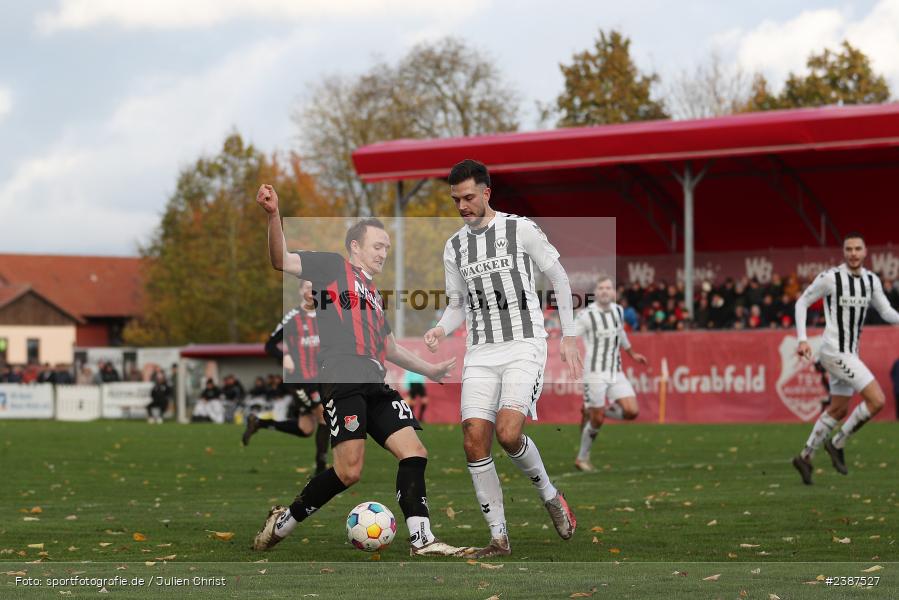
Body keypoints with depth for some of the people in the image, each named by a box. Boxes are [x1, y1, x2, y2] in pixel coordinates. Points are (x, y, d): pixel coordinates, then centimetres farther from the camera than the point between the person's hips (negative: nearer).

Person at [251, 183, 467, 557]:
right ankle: (284, 520, 1)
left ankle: (421, 540, -7)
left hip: (375, 385, 8)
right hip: (342, 379, -8)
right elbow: (281, 261, -3)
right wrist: (273, 216, -19)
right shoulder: (333, 266, 10)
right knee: (349, 471, -17)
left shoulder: (374, 294, 31)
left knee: (413, 452, -6)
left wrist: (429, 370, 46)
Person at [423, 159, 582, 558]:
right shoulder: (454, 248, 10)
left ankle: (549, 495, 6)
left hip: (524, 348, -5)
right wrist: (441, 329, -4)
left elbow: (559, 278, 5)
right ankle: (499, 538, -1)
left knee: (508, 434, -23)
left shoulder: (522, 230, -3)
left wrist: (569, 337, 3)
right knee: (474, 442, -10)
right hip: (481, 354, 5)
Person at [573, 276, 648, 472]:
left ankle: (593, 412, 17)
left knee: (632, 411, -7)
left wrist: (632, 354, 38)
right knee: (597, 420, -5)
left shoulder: (618, 311, 8)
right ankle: (582, 458, 14)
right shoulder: (587, 316, -11)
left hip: (616, 372, 6)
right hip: (595, 373, -6)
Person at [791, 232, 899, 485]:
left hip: (850, 353, 8)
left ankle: (805, 457, 27)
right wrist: (802, 339, -10)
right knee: (876, 400, -15)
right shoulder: (830, 278, -11)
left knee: (838, 410, 16)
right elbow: (802, 303, -2)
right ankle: (837, 444, 0)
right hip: (834, 351, -8)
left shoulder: (872, 280, 6)